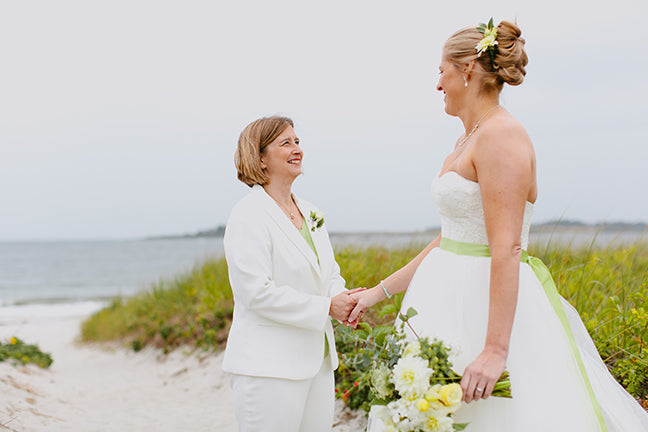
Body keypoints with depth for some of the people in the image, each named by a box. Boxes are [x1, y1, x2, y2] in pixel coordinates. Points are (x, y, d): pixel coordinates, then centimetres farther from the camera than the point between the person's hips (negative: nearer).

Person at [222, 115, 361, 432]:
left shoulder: (310, 212, 14)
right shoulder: (248, 216, -11)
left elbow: (330, 272, 19)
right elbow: (258, 292, -19)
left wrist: (343, 298, -5)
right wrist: (326, 307, -16)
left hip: (317, 361, 8)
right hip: (268, 367, -8)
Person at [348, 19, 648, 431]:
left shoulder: (501, 135, -15)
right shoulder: (468, 141, 15)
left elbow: (505, 250, -23)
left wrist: (496, 350, -28)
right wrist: (380, 291, 18)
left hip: (491, 307, -10)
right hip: (456, 299, 10)